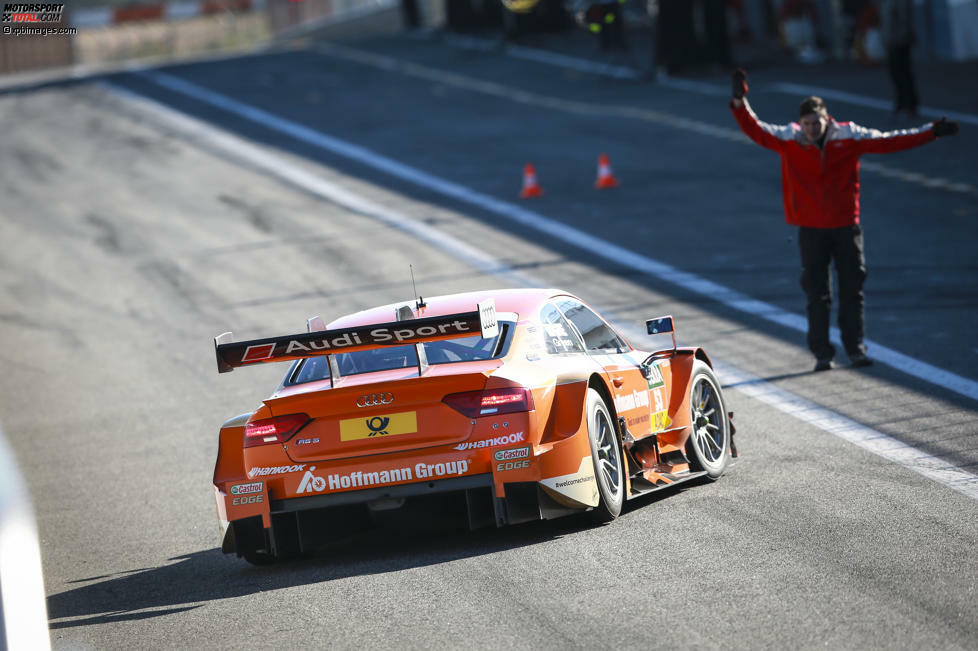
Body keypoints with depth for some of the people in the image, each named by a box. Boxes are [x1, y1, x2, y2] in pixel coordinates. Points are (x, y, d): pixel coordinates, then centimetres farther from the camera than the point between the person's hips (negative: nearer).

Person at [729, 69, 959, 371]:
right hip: (811, 229, -1)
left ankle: (855, 347, 15)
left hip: (846, 226, 1)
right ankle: (821, 352, 10)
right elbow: (756, 131, -11)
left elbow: (888, 141, 0)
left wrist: (931, 132, -2)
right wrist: (740, 104, -27)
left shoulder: (849, 137, -4)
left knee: (852, 289, 4)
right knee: (817, 293, 2)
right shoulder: (789, 140, -5)